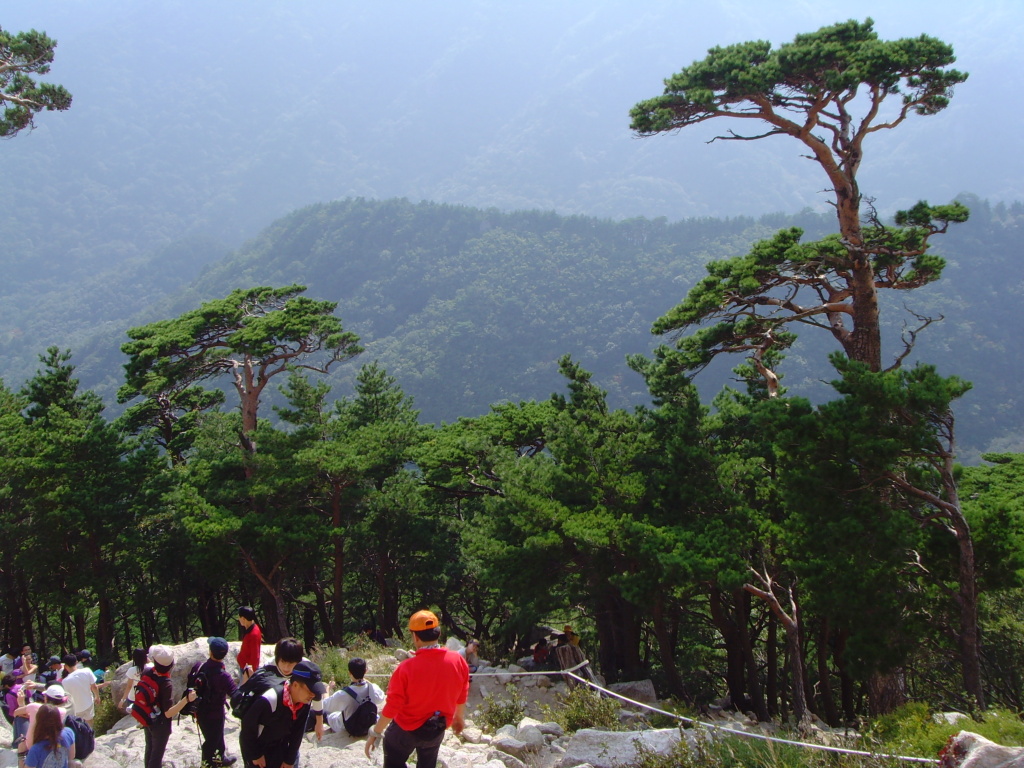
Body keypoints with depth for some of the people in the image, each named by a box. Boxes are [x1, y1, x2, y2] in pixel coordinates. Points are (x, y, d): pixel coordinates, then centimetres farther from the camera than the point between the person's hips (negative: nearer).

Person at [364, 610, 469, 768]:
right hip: (438, 730, 4)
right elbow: (461, 696, -1)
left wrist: (375, 733, -9)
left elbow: (392, 707, -22)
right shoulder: (458, 661, -17)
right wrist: (459, 717, 18)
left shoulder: (406, 668, -28)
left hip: (406, 729, -4)